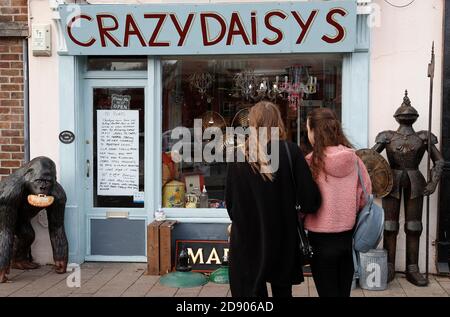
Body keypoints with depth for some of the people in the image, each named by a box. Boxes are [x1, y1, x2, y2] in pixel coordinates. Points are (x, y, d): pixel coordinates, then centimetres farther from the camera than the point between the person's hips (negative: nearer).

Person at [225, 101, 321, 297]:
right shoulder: (290, 151, -8)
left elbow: (230, 202, -2)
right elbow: (310, 199, -14)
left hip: (246, 240, 0)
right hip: (282, 238, 0)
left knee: (252, 290, 13)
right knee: (282, 290, 19)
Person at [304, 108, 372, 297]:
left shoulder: (312, 162, -15)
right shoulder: (354, 159, -4)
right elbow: (365, 196, 3)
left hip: (321, 238, -4)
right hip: (348, 235, 4)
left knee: (328, 292, 10)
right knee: (344, 291, 18)